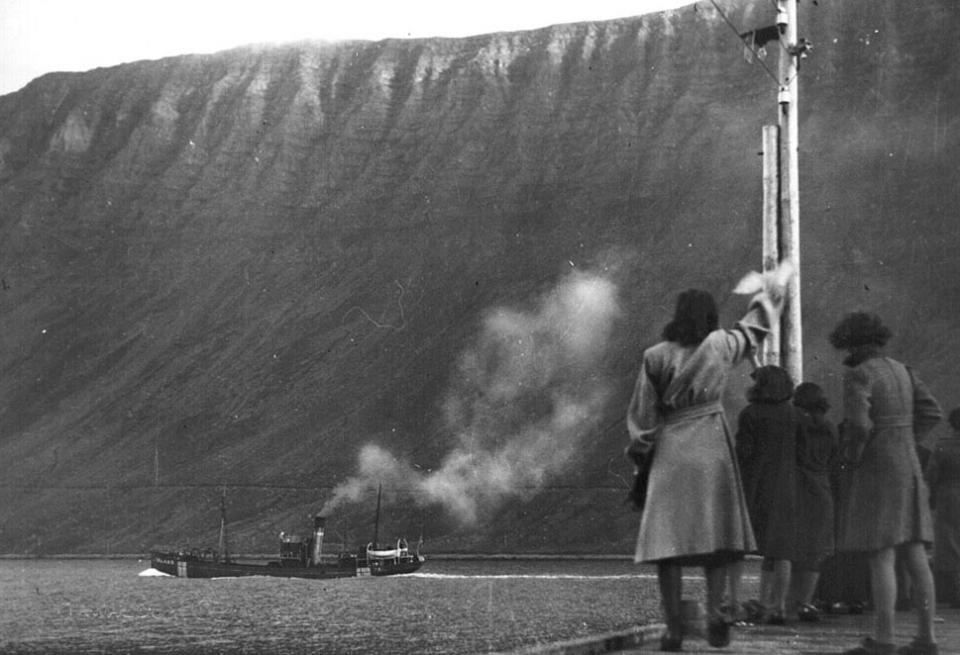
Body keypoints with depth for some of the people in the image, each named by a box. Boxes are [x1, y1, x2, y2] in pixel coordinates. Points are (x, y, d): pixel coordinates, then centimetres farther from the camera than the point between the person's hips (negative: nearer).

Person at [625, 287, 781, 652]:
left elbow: (642, 413, 2)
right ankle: (714, 611, -9)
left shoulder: (655, 356, -2)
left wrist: (639, 447, 17)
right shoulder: (720, 345, -1)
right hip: (711, 448, 1)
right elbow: (753, 329, 18)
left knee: (668, 537, 0)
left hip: (669, 451, 0)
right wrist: (766, 300, 35)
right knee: (715, 533, 9)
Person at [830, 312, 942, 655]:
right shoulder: (900, 370, 12)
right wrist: (902, 446, 14)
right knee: (914, 556, 6)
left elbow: (857, 424, -23)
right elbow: (930, 413, 12)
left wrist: (850, 456, -6)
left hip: (876, 472, -8)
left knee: (880, 557, -8)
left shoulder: (858, 375, -12)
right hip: (907, 470, 8)